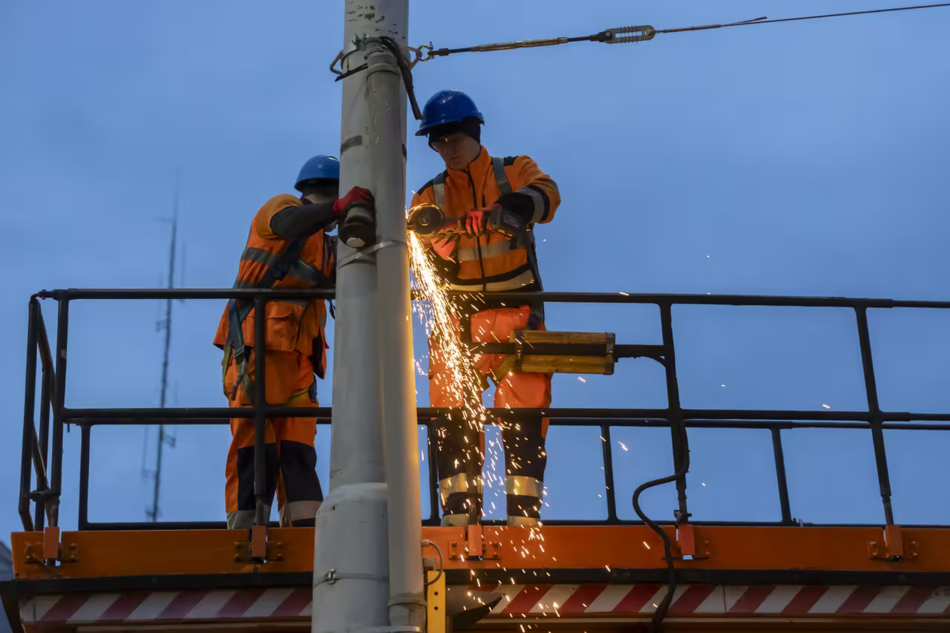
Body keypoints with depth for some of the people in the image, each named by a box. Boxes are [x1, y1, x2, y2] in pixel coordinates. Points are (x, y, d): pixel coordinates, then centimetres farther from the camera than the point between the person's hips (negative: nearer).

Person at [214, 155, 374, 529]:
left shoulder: (329, 249, 27)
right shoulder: (282, 207, 7)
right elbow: (290, 223, -19)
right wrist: (339, 206, -34)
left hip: (297, 358, 7)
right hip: (257, 348, -7)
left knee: (299, 450, -2)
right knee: (256, 445, -13)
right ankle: (245, 530, -15)